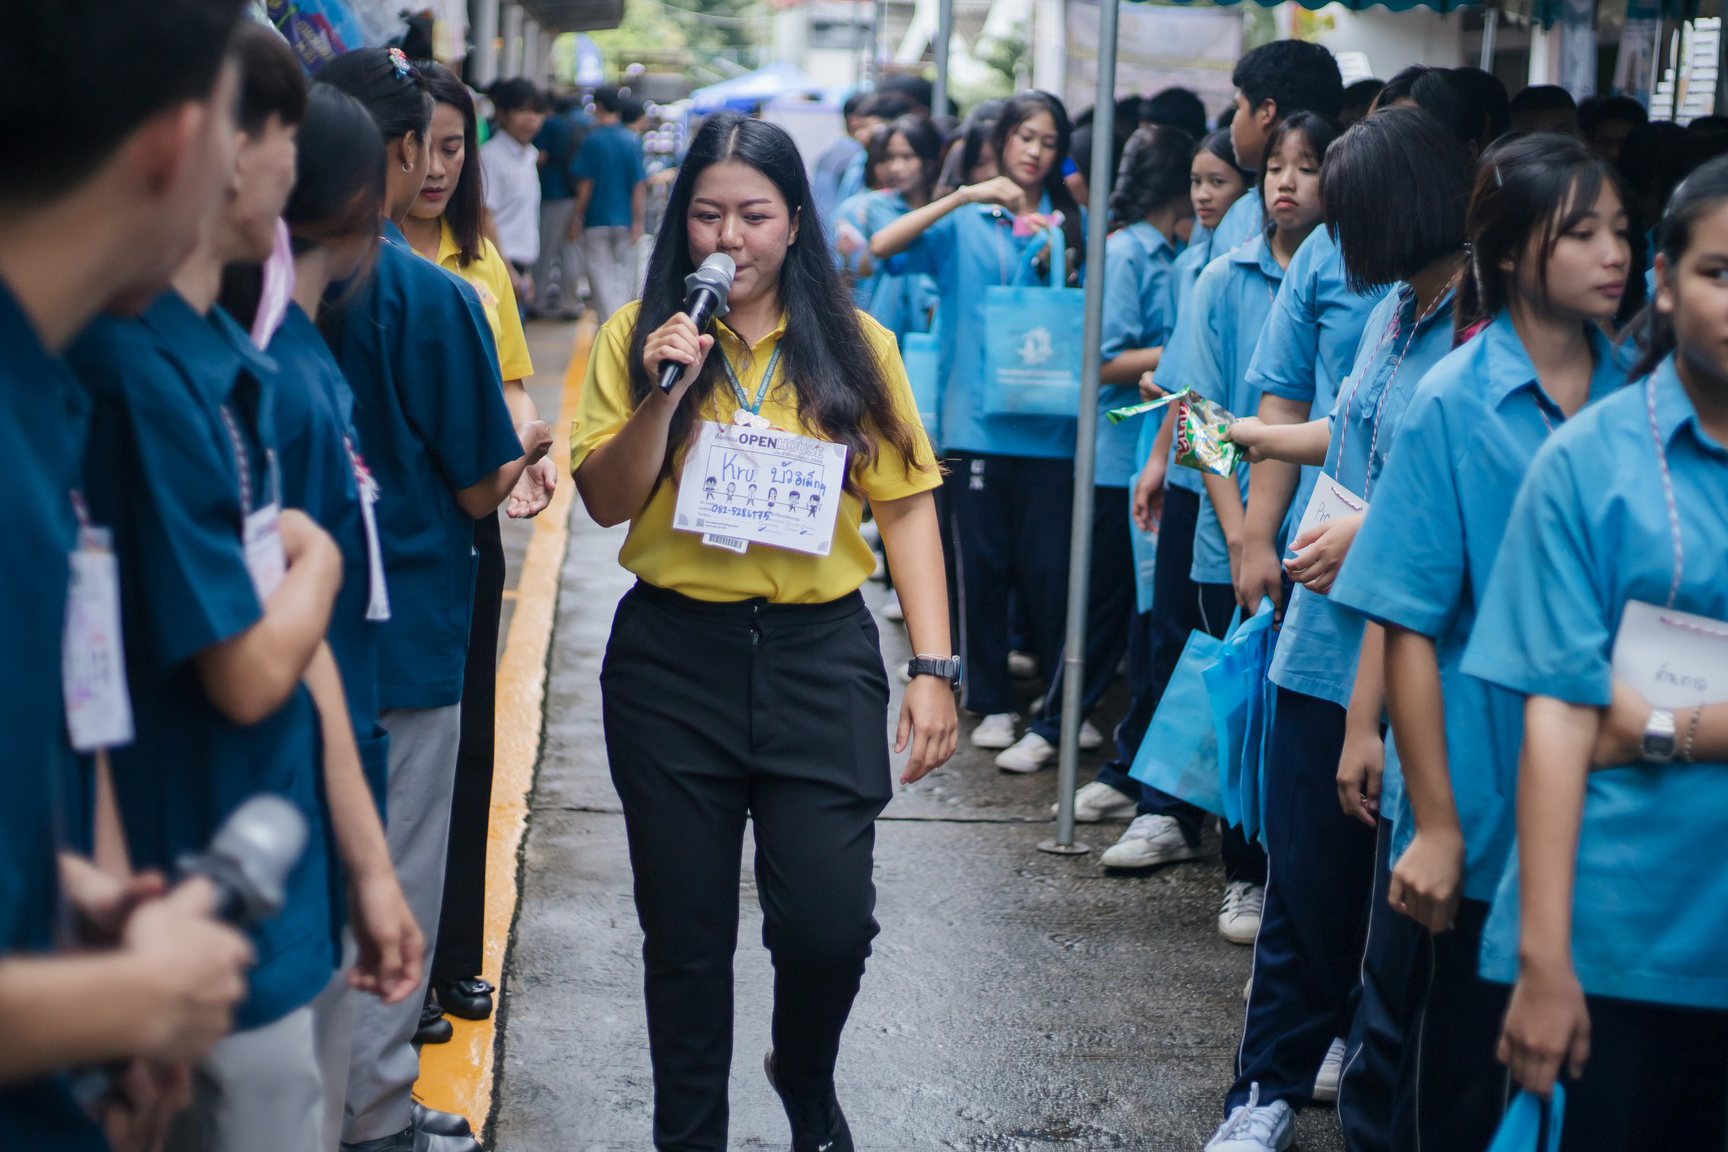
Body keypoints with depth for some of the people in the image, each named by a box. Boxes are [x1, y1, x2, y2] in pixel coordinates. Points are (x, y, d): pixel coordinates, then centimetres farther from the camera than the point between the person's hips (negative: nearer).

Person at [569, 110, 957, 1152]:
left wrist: (935, 667, -3)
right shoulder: (640, 335, 3)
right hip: (673, 656, 0)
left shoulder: (855, 346, 4)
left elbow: (907, 506, 3)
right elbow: (605, 502, 0)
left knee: (829, 920, -4)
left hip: (820, 650, 0)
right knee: (686, 931, 8)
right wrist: (665, 396, -16)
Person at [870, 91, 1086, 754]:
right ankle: (993, 702, 16)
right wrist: (963, 196, -16)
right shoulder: (964, 223, 6)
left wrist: (1063, 271, -10)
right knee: (983, 565, 5)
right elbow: (883, 247, -9)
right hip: (975, 419, 0)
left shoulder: (1069, 225, 10)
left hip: (1048, 423, 0)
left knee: (1048, 567, 0)